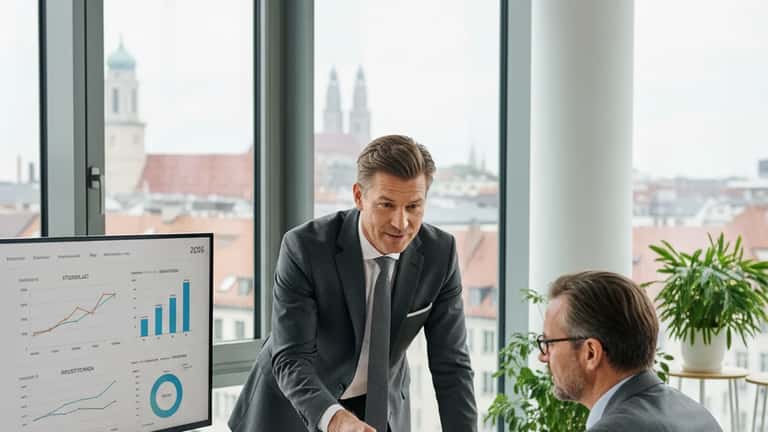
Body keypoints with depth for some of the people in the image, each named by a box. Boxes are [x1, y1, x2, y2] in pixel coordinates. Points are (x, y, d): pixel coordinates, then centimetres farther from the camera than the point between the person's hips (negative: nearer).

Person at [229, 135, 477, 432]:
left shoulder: (439, 252, -17)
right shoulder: (305, 248, -27)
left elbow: (450, 363, -13)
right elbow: (291, 360, -30)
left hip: (378, 408, 3)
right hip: (297, 406, -2)